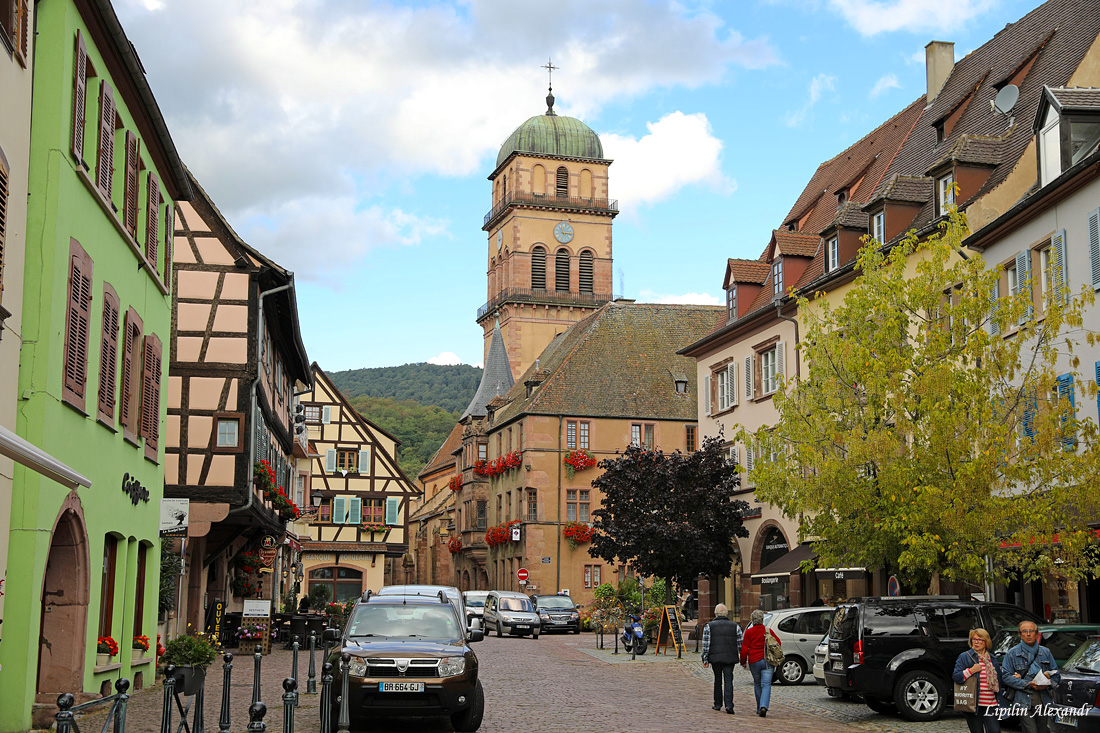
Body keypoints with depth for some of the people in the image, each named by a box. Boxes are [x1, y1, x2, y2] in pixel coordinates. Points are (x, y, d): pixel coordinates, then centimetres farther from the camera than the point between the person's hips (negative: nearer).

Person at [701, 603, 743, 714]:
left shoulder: (709, 626, 3)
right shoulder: (735, 626, 6)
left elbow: (705, 645, -1)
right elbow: (741, 644, 5)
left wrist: (705, 660, 2)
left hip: (715, 658, 0)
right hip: (730, 658, 0)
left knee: (717, 681, 13)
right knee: (728, 681, -1)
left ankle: (718, 704, 20)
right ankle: (729, 704, -15)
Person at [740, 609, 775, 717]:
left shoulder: (748, 632, 1)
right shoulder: (768, 631, 3)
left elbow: (744, 648, 0)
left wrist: (743, 661, 11)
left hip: (754, 661, 0)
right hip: (767, 661, 0)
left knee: (757, 684, 16)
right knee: (766, 684, -4)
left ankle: (759, 708, 20)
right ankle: (763, 707, -24)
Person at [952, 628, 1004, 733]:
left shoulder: (992, 659, 15)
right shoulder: (964, 657, 1)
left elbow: (999, 678, 27)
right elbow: (955, 677, -8)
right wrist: (971, 670, -17)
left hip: (991, 704, 3)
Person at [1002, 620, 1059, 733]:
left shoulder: (1046, 652, 14)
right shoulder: (1012, 654, 2)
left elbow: (1056, 674, 17)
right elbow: (1006, 676, -5)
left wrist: (1048, 684, -6)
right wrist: (1027, 684, -16)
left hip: (1044, 701, 4)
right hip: (1024, 702, -4)